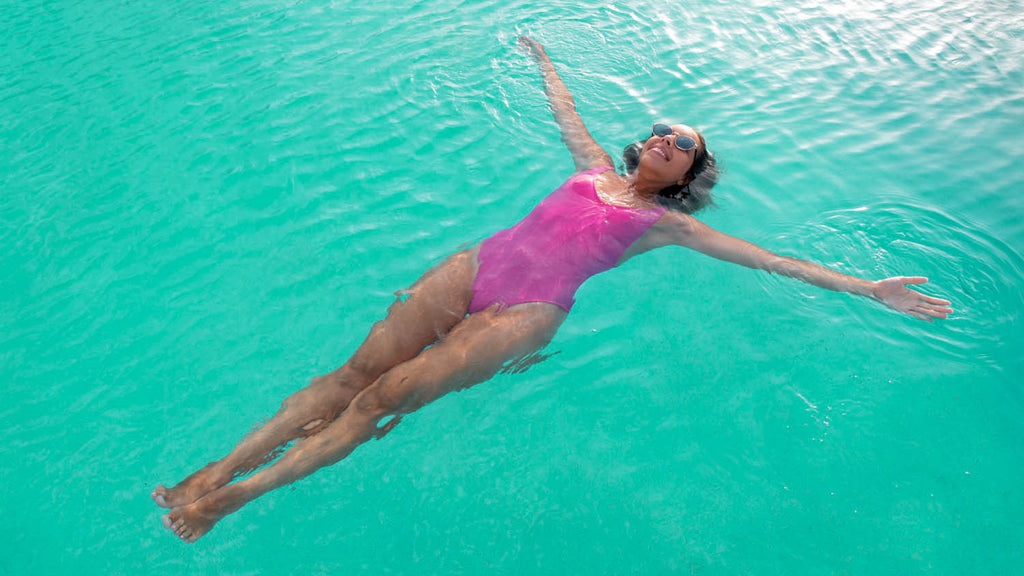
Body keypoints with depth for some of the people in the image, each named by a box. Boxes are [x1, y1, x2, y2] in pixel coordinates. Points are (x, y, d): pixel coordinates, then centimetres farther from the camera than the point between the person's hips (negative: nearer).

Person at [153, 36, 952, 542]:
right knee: (354, 369, -9)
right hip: (474, 266, 4)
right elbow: (564, 108, 39)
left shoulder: (666, 222, 12)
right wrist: (543, 57, 55)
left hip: (527, 314, -4)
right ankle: (218, 468, -3)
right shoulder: (596, 168, 22)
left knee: (382, 398, -16)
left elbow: (767, 258, 10)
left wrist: (870, 289, 9)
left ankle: (235, 499, -8)